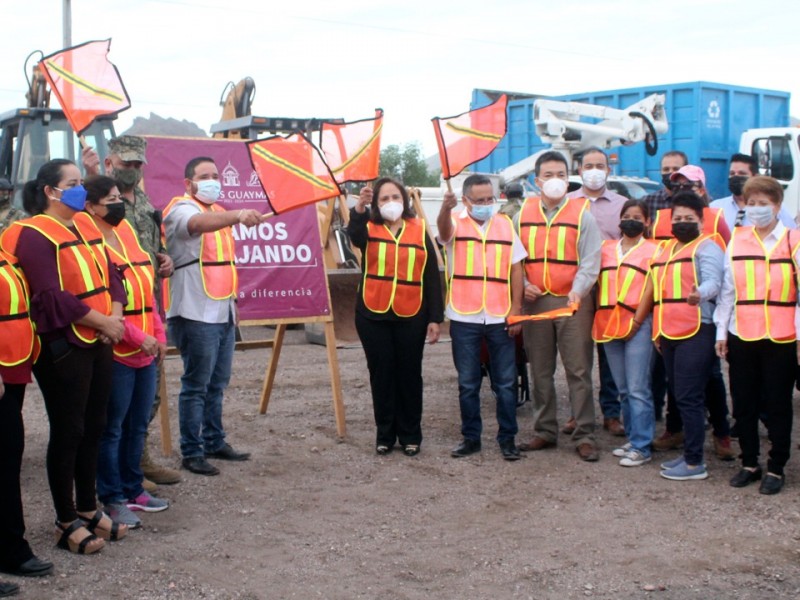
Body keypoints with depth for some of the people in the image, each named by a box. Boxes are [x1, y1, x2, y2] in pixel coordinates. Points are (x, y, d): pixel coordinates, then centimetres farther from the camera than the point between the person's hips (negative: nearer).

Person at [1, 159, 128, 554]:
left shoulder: (86, 229, 13)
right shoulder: (33, 235, -11)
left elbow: (111, 276, 12)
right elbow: (52, 296, -20)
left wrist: (116, 317, -6)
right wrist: (103, 322, -16)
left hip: (99, 343, 8)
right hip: (62, 347, -8)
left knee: (93, 427, 14)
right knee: (68, 432, 0)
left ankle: (87, 508, 28)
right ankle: (66, 522, 11)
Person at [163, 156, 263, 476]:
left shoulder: (219, 213, 19)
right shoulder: (181, 209, -9)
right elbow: (199, 224, -33)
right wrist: (238, 215, -50)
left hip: (223, 313, 8)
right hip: (196, 314, -8)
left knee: (217, 384, 14)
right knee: (196, 385, -4)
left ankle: (214, 442, 25)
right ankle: (191, 452, 4)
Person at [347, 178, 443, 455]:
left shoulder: (420, 230, 5)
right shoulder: (369, 229, 4)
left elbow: (432, 277, 5)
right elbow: (355, 235, -23)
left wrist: (435, 318, -1)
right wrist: (359, 208, -43)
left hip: (411, 316, 0)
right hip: (373, 315, 0)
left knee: (409, 375, 6)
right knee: (381, 374, 6)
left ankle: (410, 435, 17)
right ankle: (384, 434, 16)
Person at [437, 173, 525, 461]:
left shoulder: (505, 225, 7)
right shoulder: (456, 223, 0)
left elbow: (516, 269, 7)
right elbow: (444, 230, -26)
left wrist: (516, 309, 0)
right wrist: (446, 207, -48)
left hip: (500, 318, 1)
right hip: (464, 318, -1)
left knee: (506, 383, 6)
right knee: (468, 384, 8)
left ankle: (507, 438, 16)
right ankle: (471, 437, 19)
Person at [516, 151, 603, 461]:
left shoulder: (582, 213, -1)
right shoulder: (524, 213, 9)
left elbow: (590, 262, -6)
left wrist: (576, 293, -20)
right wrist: (522, 285, -6)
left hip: (573, 302, -3)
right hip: (535, 302, 3)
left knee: (578, 371, -2)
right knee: (540, 371, 11)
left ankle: (584, 436, 4)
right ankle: (544, 431, 21)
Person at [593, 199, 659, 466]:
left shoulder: (652, 250, 4)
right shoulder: (606, 248, 16)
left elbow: (651, 289, -3)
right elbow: (599, 284, 15)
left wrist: (636, 322, -10)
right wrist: (599, 322, 5)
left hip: (638, 326, -5)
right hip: (609, 324, 5)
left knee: (638, 389, -7)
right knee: (623, 389, 11)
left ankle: (641, 447, -3)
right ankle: (632, 438, 19)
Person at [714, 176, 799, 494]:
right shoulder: (736, 240, 8)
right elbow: (727, 289, 9)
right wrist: (721, 332, 6)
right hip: (741, 337, 3)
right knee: (743, 404, 9)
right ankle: (749, 463, 23)